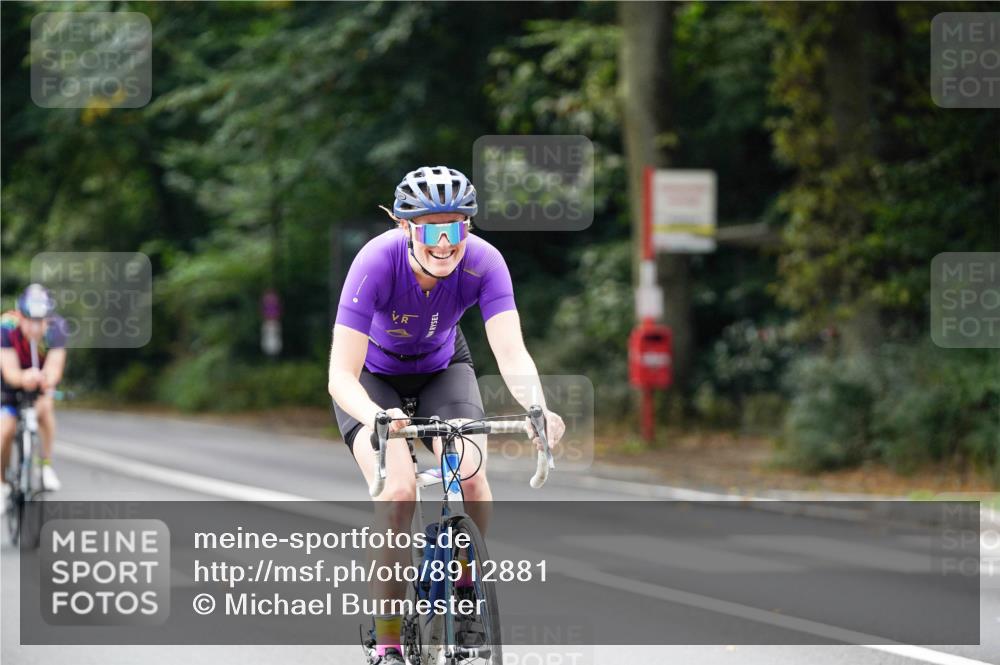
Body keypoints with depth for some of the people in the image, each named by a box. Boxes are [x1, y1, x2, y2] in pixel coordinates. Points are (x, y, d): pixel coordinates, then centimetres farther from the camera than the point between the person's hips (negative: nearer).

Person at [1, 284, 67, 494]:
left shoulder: (56, 327, -30)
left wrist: (47, 380, -62)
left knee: (45, 406, -28)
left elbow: (55, 366, -38)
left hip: (41, 380, 1)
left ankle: (47, 465, -15)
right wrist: (23, 378, -63)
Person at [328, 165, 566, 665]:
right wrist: (377, 417, -58)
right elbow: (341, 375, -38)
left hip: (442, 369, 2)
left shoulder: (483, 262, -28)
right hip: (374, 377, -2)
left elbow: (512, 353, -34)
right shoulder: (378, 262, -34)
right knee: (398, 491, -25)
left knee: (469, 474, -25)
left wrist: (537, 408, -55)